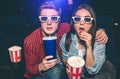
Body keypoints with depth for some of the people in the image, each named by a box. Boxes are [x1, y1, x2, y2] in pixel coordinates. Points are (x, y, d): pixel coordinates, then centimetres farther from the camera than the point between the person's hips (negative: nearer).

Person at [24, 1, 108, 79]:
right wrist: (40, 67, -35)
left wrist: (100, 31, -24)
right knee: (54, 71, -32)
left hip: (62, 67, 4)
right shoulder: (30, 41, -23)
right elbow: (29, 69, -12)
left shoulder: (65, 29, -19)